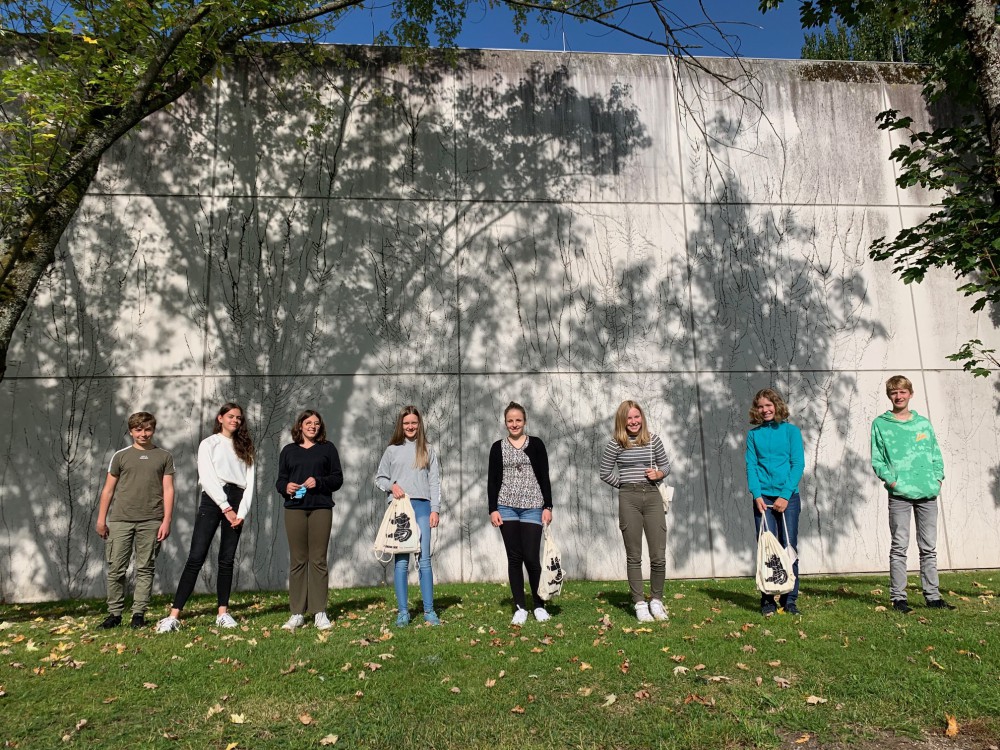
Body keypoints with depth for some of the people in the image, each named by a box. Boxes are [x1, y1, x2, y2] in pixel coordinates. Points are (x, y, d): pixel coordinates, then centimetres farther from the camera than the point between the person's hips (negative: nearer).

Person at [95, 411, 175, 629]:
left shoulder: (164, 457, 8)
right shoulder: (121, 456, 10)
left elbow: (168, 490, 4)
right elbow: (108, 489, 11)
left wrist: (166, 520, -3)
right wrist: (101, 519, 5)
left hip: (151, 521, -1)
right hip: (120, 520, 1)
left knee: (145, 569, 3)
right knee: (116, 568, 2)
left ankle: (139, 613, 10)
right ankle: (115, 613, 13)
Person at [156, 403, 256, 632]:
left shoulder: (244, 448, 17)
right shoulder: (209, 444, 8)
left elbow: (250, 482, 9)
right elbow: (207, 478, -4)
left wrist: (242, 512, -5)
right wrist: (226, 508, -12)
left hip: (237, 503, 3)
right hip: (213, 500, -3)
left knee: (227, 560, 5)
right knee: (196, 557, -9)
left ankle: (223, 613, 10)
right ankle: (174, 616, -9)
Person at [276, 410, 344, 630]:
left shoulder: (328, 448, 10)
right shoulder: (289, 450, 15)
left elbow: (338, 478, 6)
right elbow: (280, 480, 14)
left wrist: (319, 482, -12)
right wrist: (285, 487, -9)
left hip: (321, 508, -1)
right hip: (294, 508, 1)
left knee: (318, 560, -1)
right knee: (297, 560, 2)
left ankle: (320, 612, 4)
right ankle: (297, 613, 9)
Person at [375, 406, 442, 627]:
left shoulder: (428, 451, 10)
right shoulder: (392, 450, 9)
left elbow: (435, 482, 6)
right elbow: (379, 478, 13)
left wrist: (435, 509, -3)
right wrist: (391, 485, -7)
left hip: (421, 507, 0)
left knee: (424, 560, -2)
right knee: (401, 561, 2)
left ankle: (429, 611, 5)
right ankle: (403, 612, 10)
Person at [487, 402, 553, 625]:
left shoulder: (536, 444, 4)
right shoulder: (498, 447, 7)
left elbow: (544, 478, 3)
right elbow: (492, 480, 6)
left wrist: (548, 507, -2)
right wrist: (493, 509, -1)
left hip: (532, 508, -1)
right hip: (507, 508, 1)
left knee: (531, 557, -4)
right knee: (514, 558, 4)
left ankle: (539, 605, 15)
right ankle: (520, 607, 14)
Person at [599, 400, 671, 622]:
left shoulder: (653, 440, 7)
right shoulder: (615, 444, 1)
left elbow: (666, 465, 16)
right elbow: (605, 473, 6)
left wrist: (658, 474, -4)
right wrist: (628, 485, 2)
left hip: (652, 496, 2)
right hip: (628, 499, -2)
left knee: (659, 556, 1)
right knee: (634, 556, 4)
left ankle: (656, 600, 19)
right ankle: (640, 604, 13)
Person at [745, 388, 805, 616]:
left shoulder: (791, 431, 3)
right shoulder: (754, 434, 7)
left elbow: (798, 464, -3)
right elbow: (751, 466, 3)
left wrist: (785, 495, -11)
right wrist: (757, 495, -10)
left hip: (788, 497, -1)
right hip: (763, 498, 1)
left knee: (789, 548, 4)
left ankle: (789, 600, 13)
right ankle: (767, 600, 8)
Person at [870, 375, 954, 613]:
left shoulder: (924, 423, 13)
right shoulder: (880, 424, 3)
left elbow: (936, 454, 15)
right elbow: (877, 460, 1)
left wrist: (938, 478, 0)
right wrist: (890, 480, -12)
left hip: (928, 493, 4)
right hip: (899, 494, -3)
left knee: (929, 547, 10)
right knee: (899, 547, -2)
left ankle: (932, 595, 19)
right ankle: (898, 597, 4)